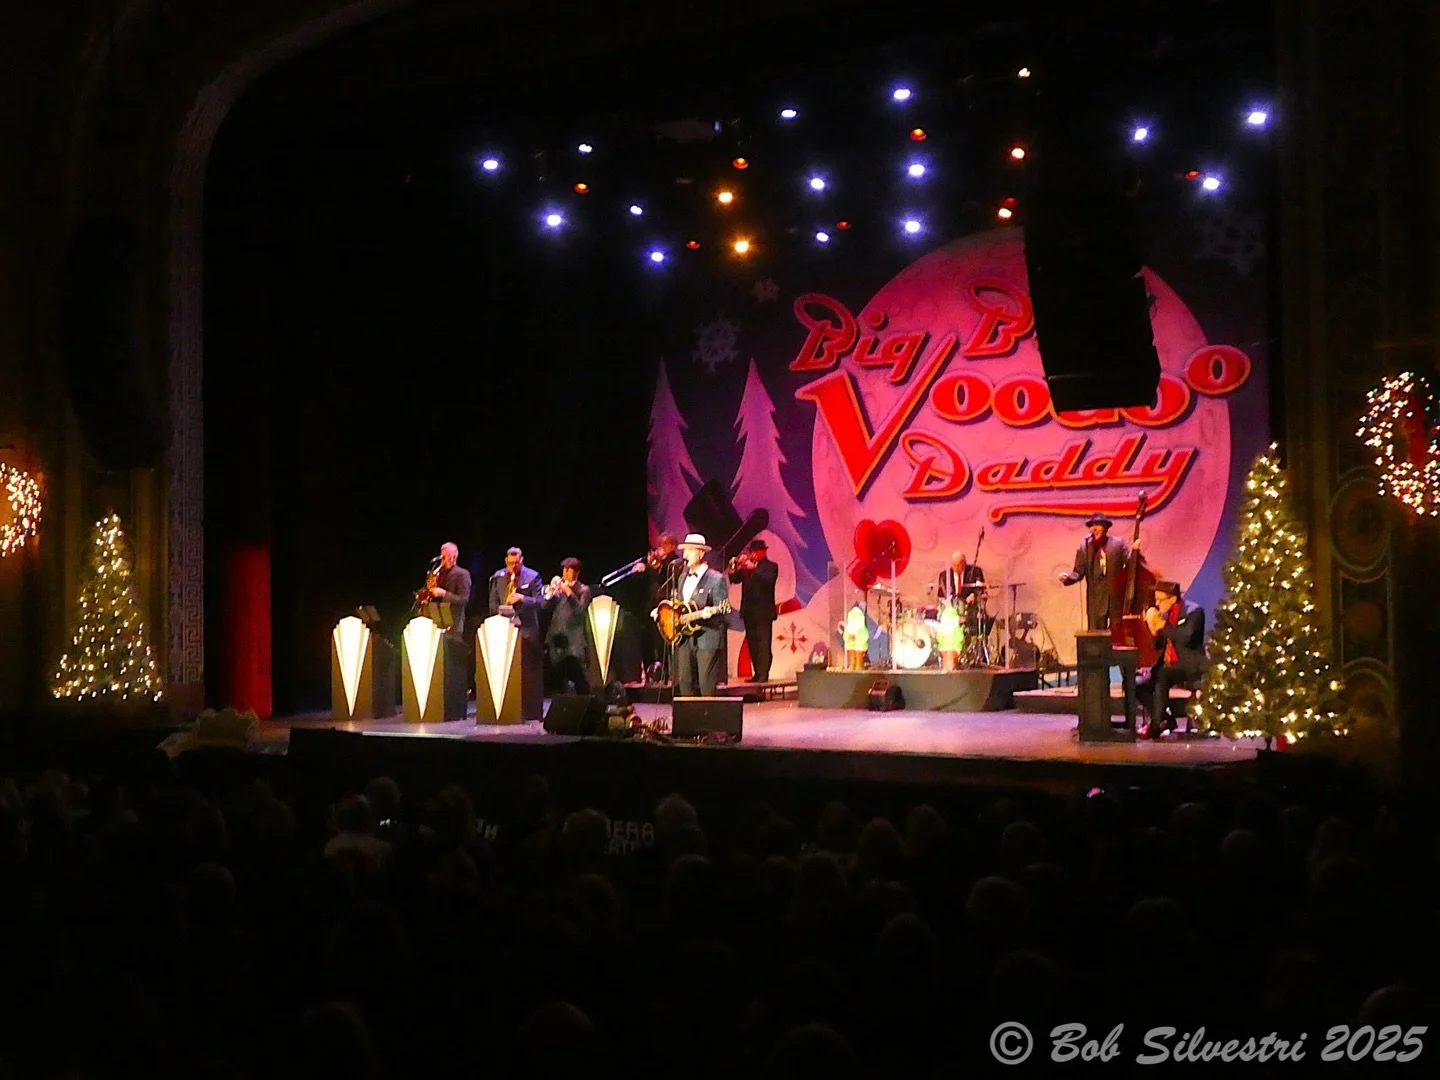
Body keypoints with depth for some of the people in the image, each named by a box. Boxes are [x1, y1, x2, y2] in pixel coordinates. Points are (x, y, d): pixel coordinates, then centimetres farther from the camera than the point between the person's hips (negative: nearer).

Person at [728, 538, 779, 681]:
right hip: (749, 611, 6)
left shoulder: (771, 567, -1)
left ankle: (764, 675, -12)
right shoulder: (746, 565, 14)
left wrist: (754, 568, -27)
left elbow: (768, 580, -20)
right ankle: (757, 674, 13)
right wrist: (734, 567, -12)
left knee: (763, 644, -9)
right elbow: (735, 579, 5)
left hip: (763, 612, -6)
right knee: (752, 644, 8)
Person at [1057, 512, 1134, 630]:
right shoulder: (1085, 547, 4)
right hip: (1096, 600, 1)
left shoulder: (1118, 544, 1)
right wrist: (1068, 578, -16)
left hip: (1118, 599, -1)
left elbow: (1131, 564, -6)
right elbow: (1079, 572, 4)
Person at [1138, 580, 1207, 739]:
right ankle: (1166, 720, 0)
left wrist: (1163, 625, -21)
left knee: (1162, 676, -35)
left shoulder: (1194, 611, -9)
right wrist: (1155, 631, -4)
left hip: (1189, 666, -8)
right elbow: (1158, 645, 16)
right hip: (1168, 666, 8)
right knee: (1140, 686, -9)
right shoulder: (1166, 613, 12)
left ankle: (1157, 724, -29)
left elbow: (1186, 638, -26)